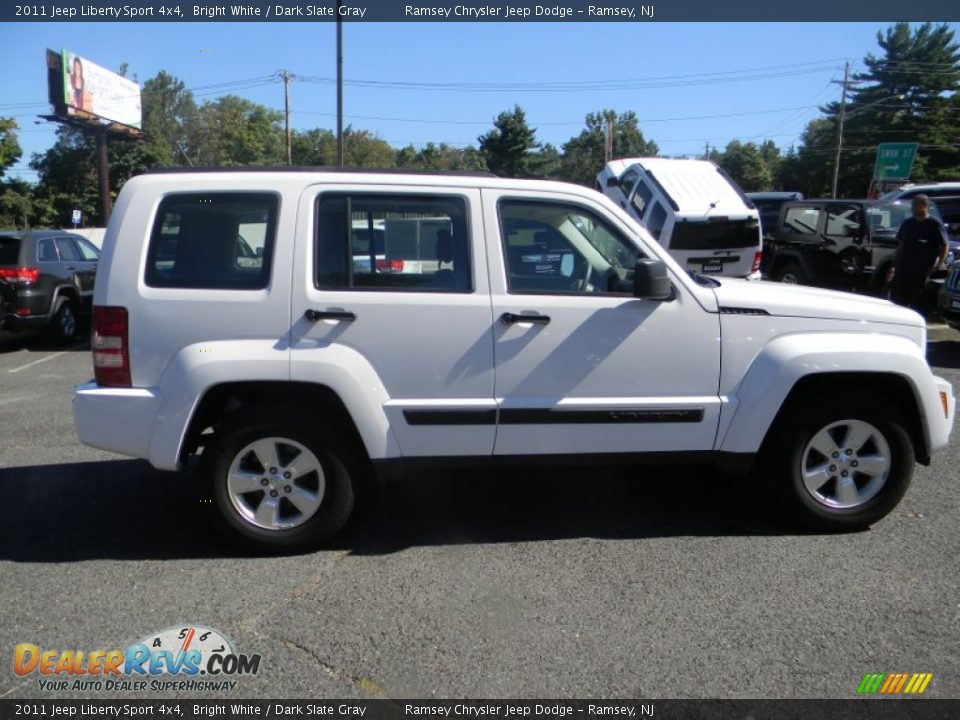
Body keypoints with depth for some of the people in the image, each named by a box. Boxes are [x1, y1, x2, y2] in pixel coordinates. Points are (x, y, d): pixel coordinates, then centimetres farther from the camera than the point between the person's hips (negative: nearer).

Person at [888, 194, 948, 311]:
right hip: (903, 271, 5)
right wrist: (895, 266, 13)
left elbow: (944, 248, -3)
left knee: (917, 306, 0)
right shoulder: (907, 223, 12)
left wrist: (937, 266, -13)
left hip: (922, 274, -5)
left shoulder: (935, 225, -4)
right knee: (895, 303, 8)